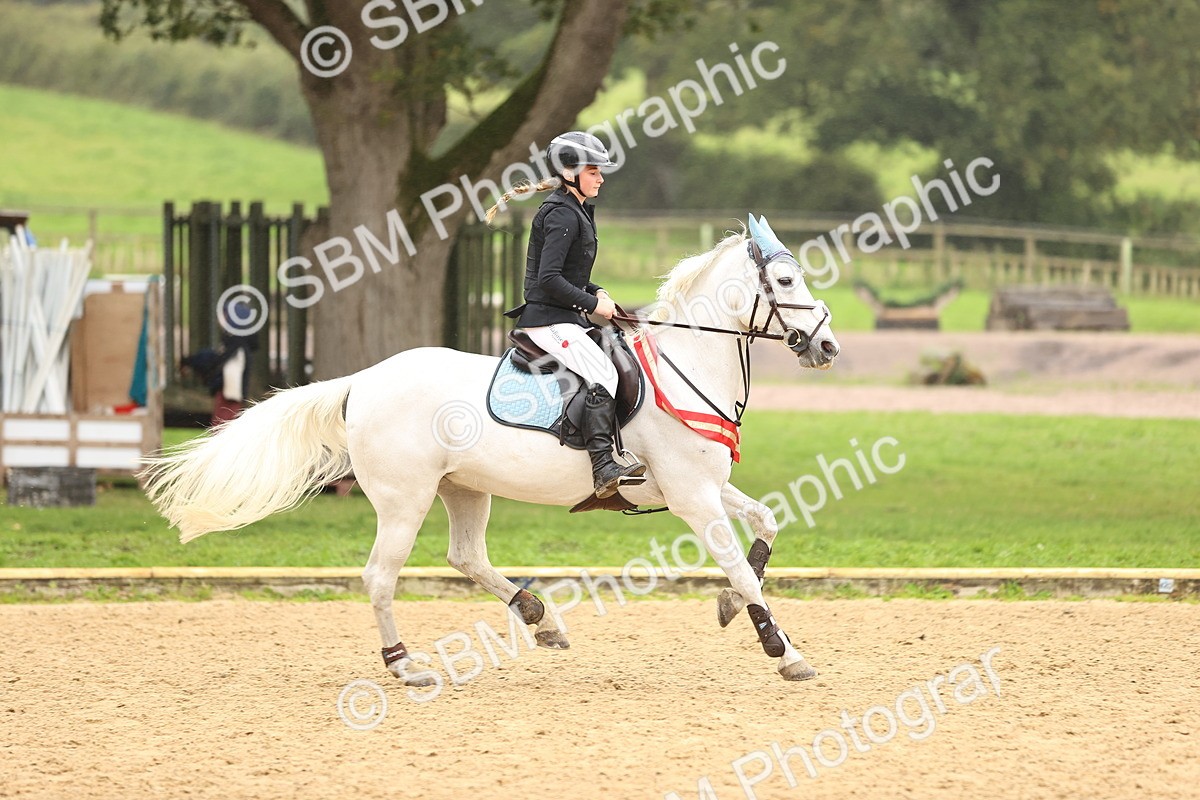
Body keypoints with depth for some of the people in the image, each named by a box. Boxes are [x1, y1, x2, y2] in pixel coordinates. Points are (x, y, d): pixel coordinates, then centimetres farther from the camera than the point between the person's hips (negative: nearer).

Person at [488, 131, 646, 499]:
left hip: (565, 318, 11)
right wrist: (593, 304, -15)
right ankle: (603, 469, -36)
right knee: (602, 373, -25)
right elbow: (549, 279, -22)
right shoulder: (562, 215, -14)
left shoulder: (576, 211, 19)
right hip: (550, 321, -11)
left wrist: (596, 291, 10)